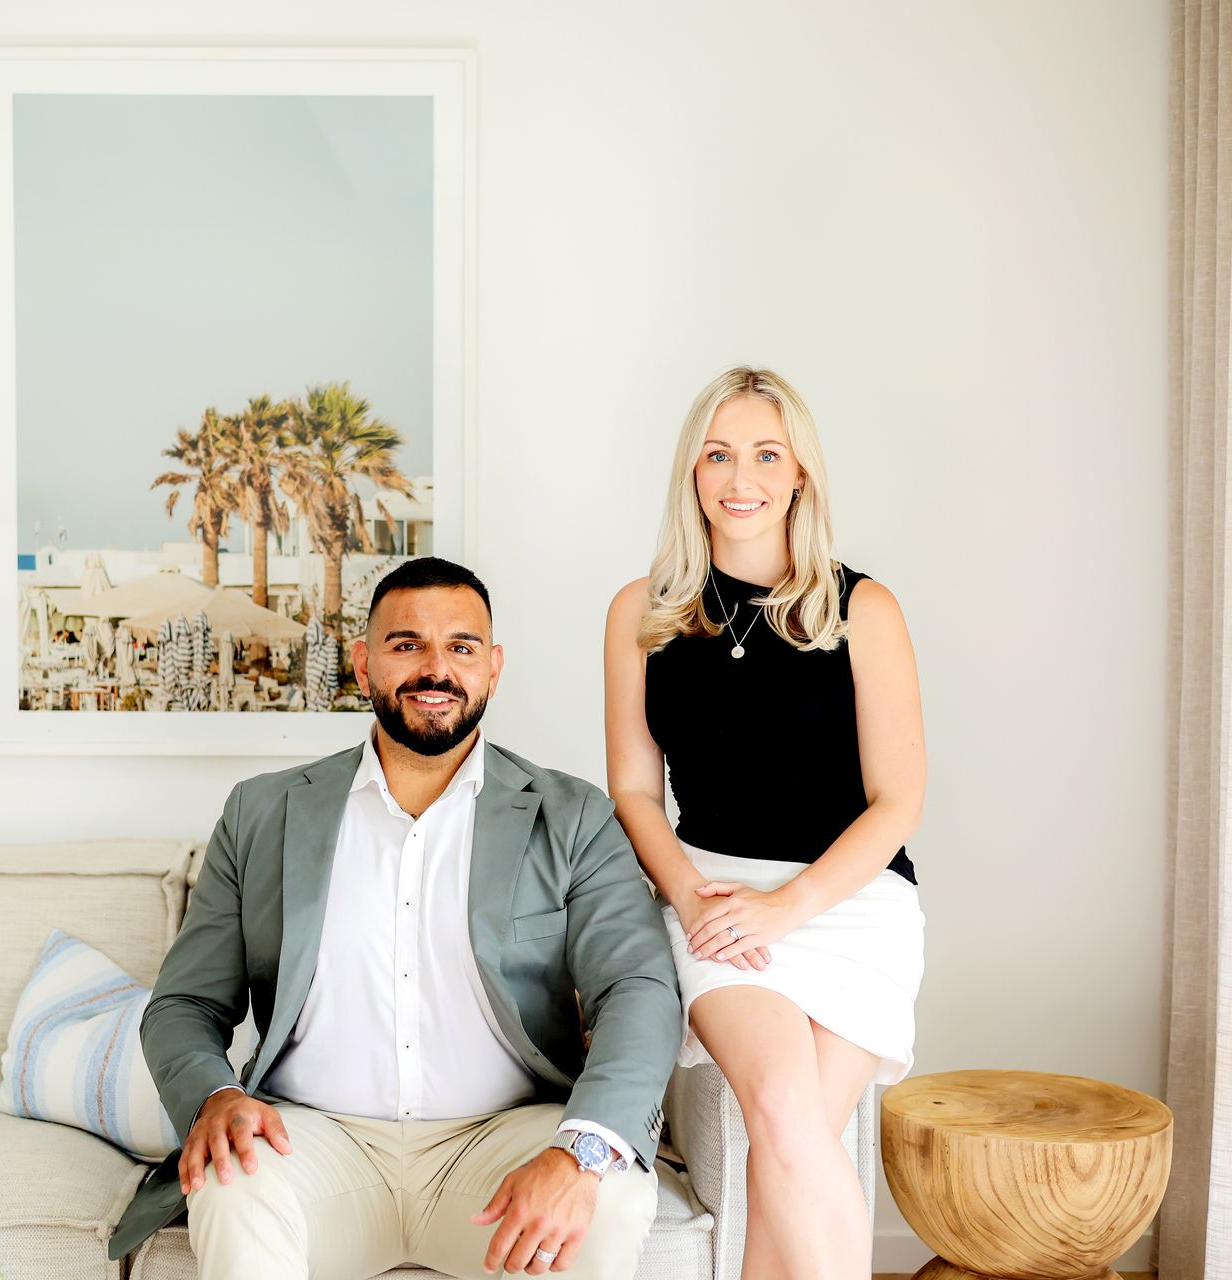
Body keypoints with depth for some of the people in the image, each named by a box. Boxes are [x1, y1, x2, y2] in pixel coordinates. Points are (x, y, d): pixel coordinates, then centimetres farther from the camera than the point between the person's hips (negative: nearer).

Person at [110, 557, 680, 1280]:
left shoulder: (574, 820, 6)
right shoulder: (263, 814, 11)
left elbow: (642, 991, -7)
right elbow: (183, 1004, 12)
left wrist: (580, 1153, -26)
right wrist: (213, 1097, -12)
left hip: (501, 1139, 0)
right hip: (318, 1138, 0)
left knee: (614, 1199, -29)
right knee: (232, 1188, -31)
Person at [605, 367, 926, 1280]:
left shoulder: (861, 610, 1)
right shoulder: (643, 614, 8)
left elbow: (897, 801, 0)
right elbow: (634, 792, 10)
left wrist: (785, 904, -12)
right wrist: (693, 894, -8)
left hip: (848, 895, -1)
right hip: (711, 888, 1)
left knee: (789, 1147, -15)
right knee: (785, 1111, -24)